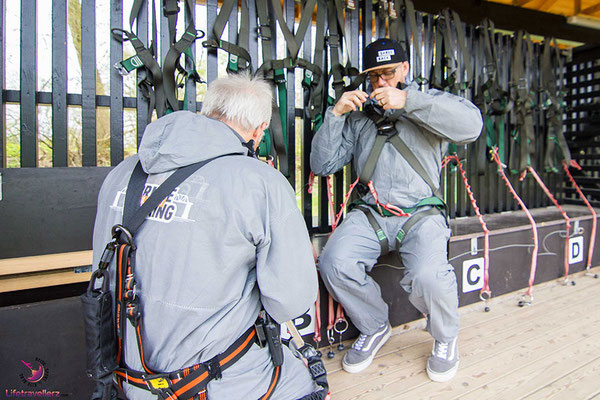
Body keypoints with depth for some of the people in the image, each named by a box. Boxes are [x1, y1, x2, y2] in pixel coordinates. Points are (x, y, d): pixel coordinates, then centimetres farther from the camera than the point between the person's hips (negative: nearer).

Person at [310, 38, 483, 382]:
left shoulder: (431, 102, 14)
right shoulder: (358, 116, 19)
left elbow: (471, 124, -10)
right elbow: (323, 165, 10)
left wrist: (408, 101, -15)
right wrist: (335, 114, -1)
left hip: (421, 213, -2)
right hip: (371, 213, 3)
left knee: (428, 276, -30)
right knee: (334, 264, -23)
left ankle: (446, 338, 7)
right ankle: (375, 327, 7)